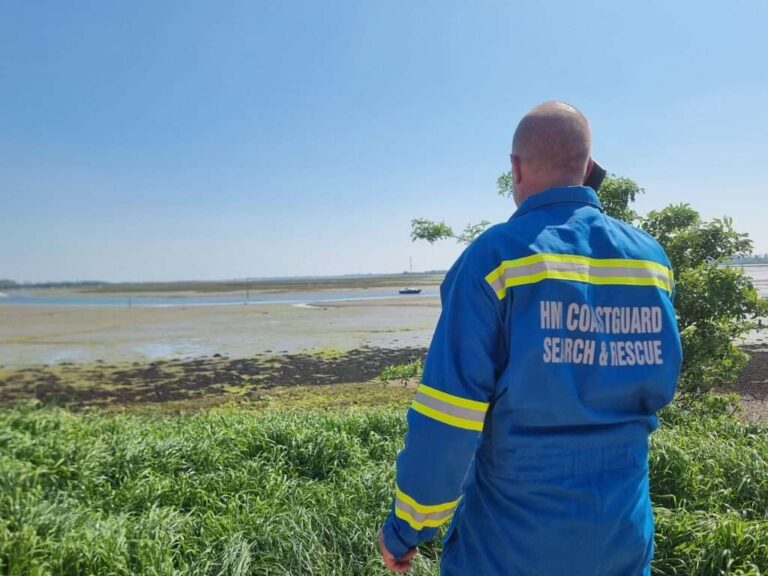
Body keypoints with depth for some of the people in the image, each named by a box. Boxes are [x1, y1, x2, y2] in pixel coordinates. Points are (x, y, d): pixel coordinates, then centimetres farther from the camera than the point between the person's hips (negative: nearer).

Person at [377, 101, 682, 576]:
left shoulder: (496, 256, -19)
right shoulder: (651, 257, -2)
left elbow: (447, 417, -20)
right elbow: (657, 389, 11)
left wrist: (406, 528, -8)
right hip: (625, 532, 5)